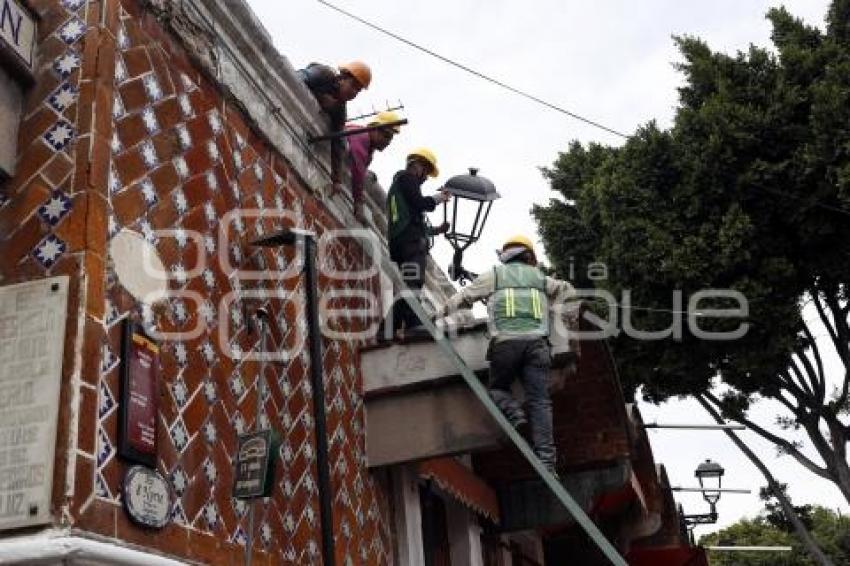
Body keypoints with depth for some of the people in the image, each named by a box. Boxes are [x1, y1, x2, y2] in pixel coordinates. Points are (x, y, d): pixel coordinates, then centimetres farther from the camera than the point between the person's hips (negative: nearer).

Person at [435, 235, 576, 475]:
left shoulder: (494, 275, 17)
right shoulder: (539, 277, 22)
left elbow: (463, 296, 18)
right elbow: (569, 291, 33)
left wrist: (438, 314, 27)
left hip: (505, 341, -1)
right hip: (536, 342, 1)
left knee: (497, 387, 19)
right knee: (540, 401, -3)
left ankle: (513, 411, -13)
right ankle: (546, 459, -13)